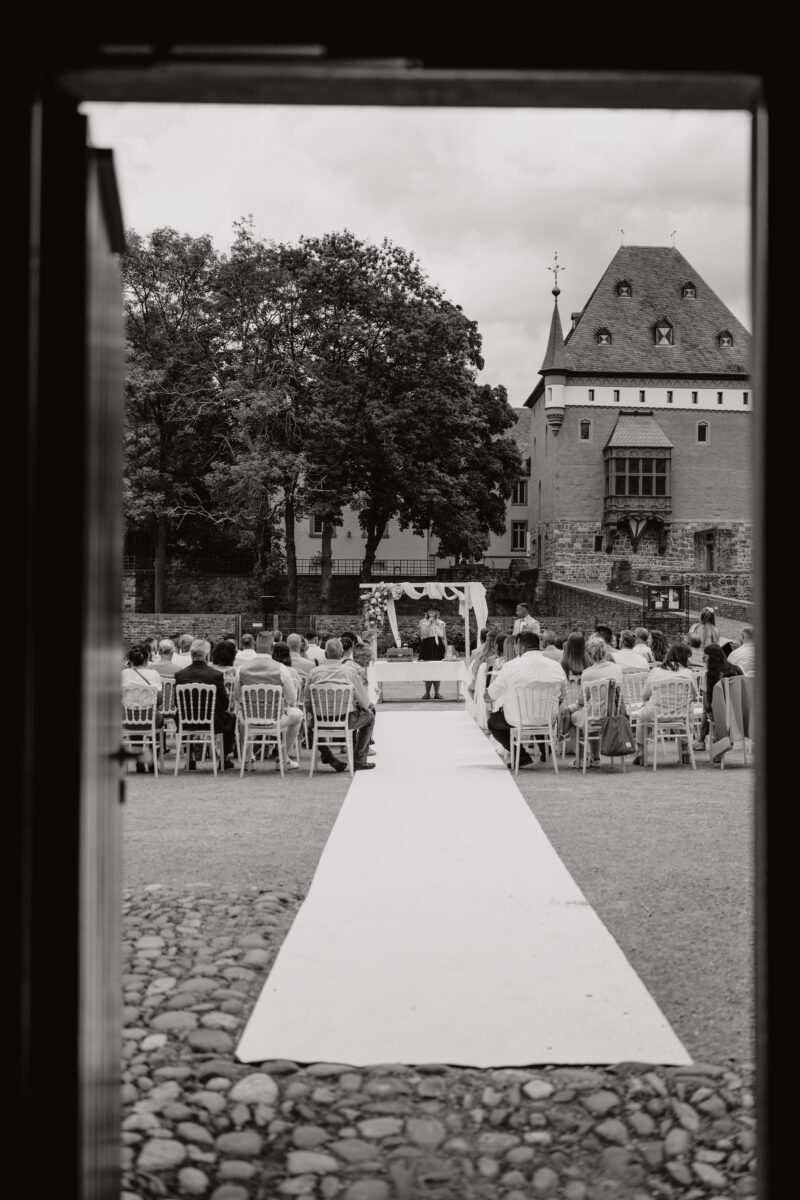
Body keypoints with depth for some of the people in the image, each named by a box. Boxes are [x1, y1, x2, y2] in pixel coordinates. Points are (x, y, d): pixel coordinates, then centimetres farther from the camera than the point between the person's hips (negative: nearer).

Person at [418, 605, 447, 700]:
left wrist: (446, 650, 5)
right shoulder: (423, 622, 3)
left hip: (438, 647, 2)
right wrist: (429, 623, -11)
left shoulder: (441, 623, 10)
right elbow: (423, 635, -12)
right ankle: (427, 692, 5)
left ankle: (437, 692, 7)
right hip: (427, 647, -2)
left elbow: (444, 638, 11)